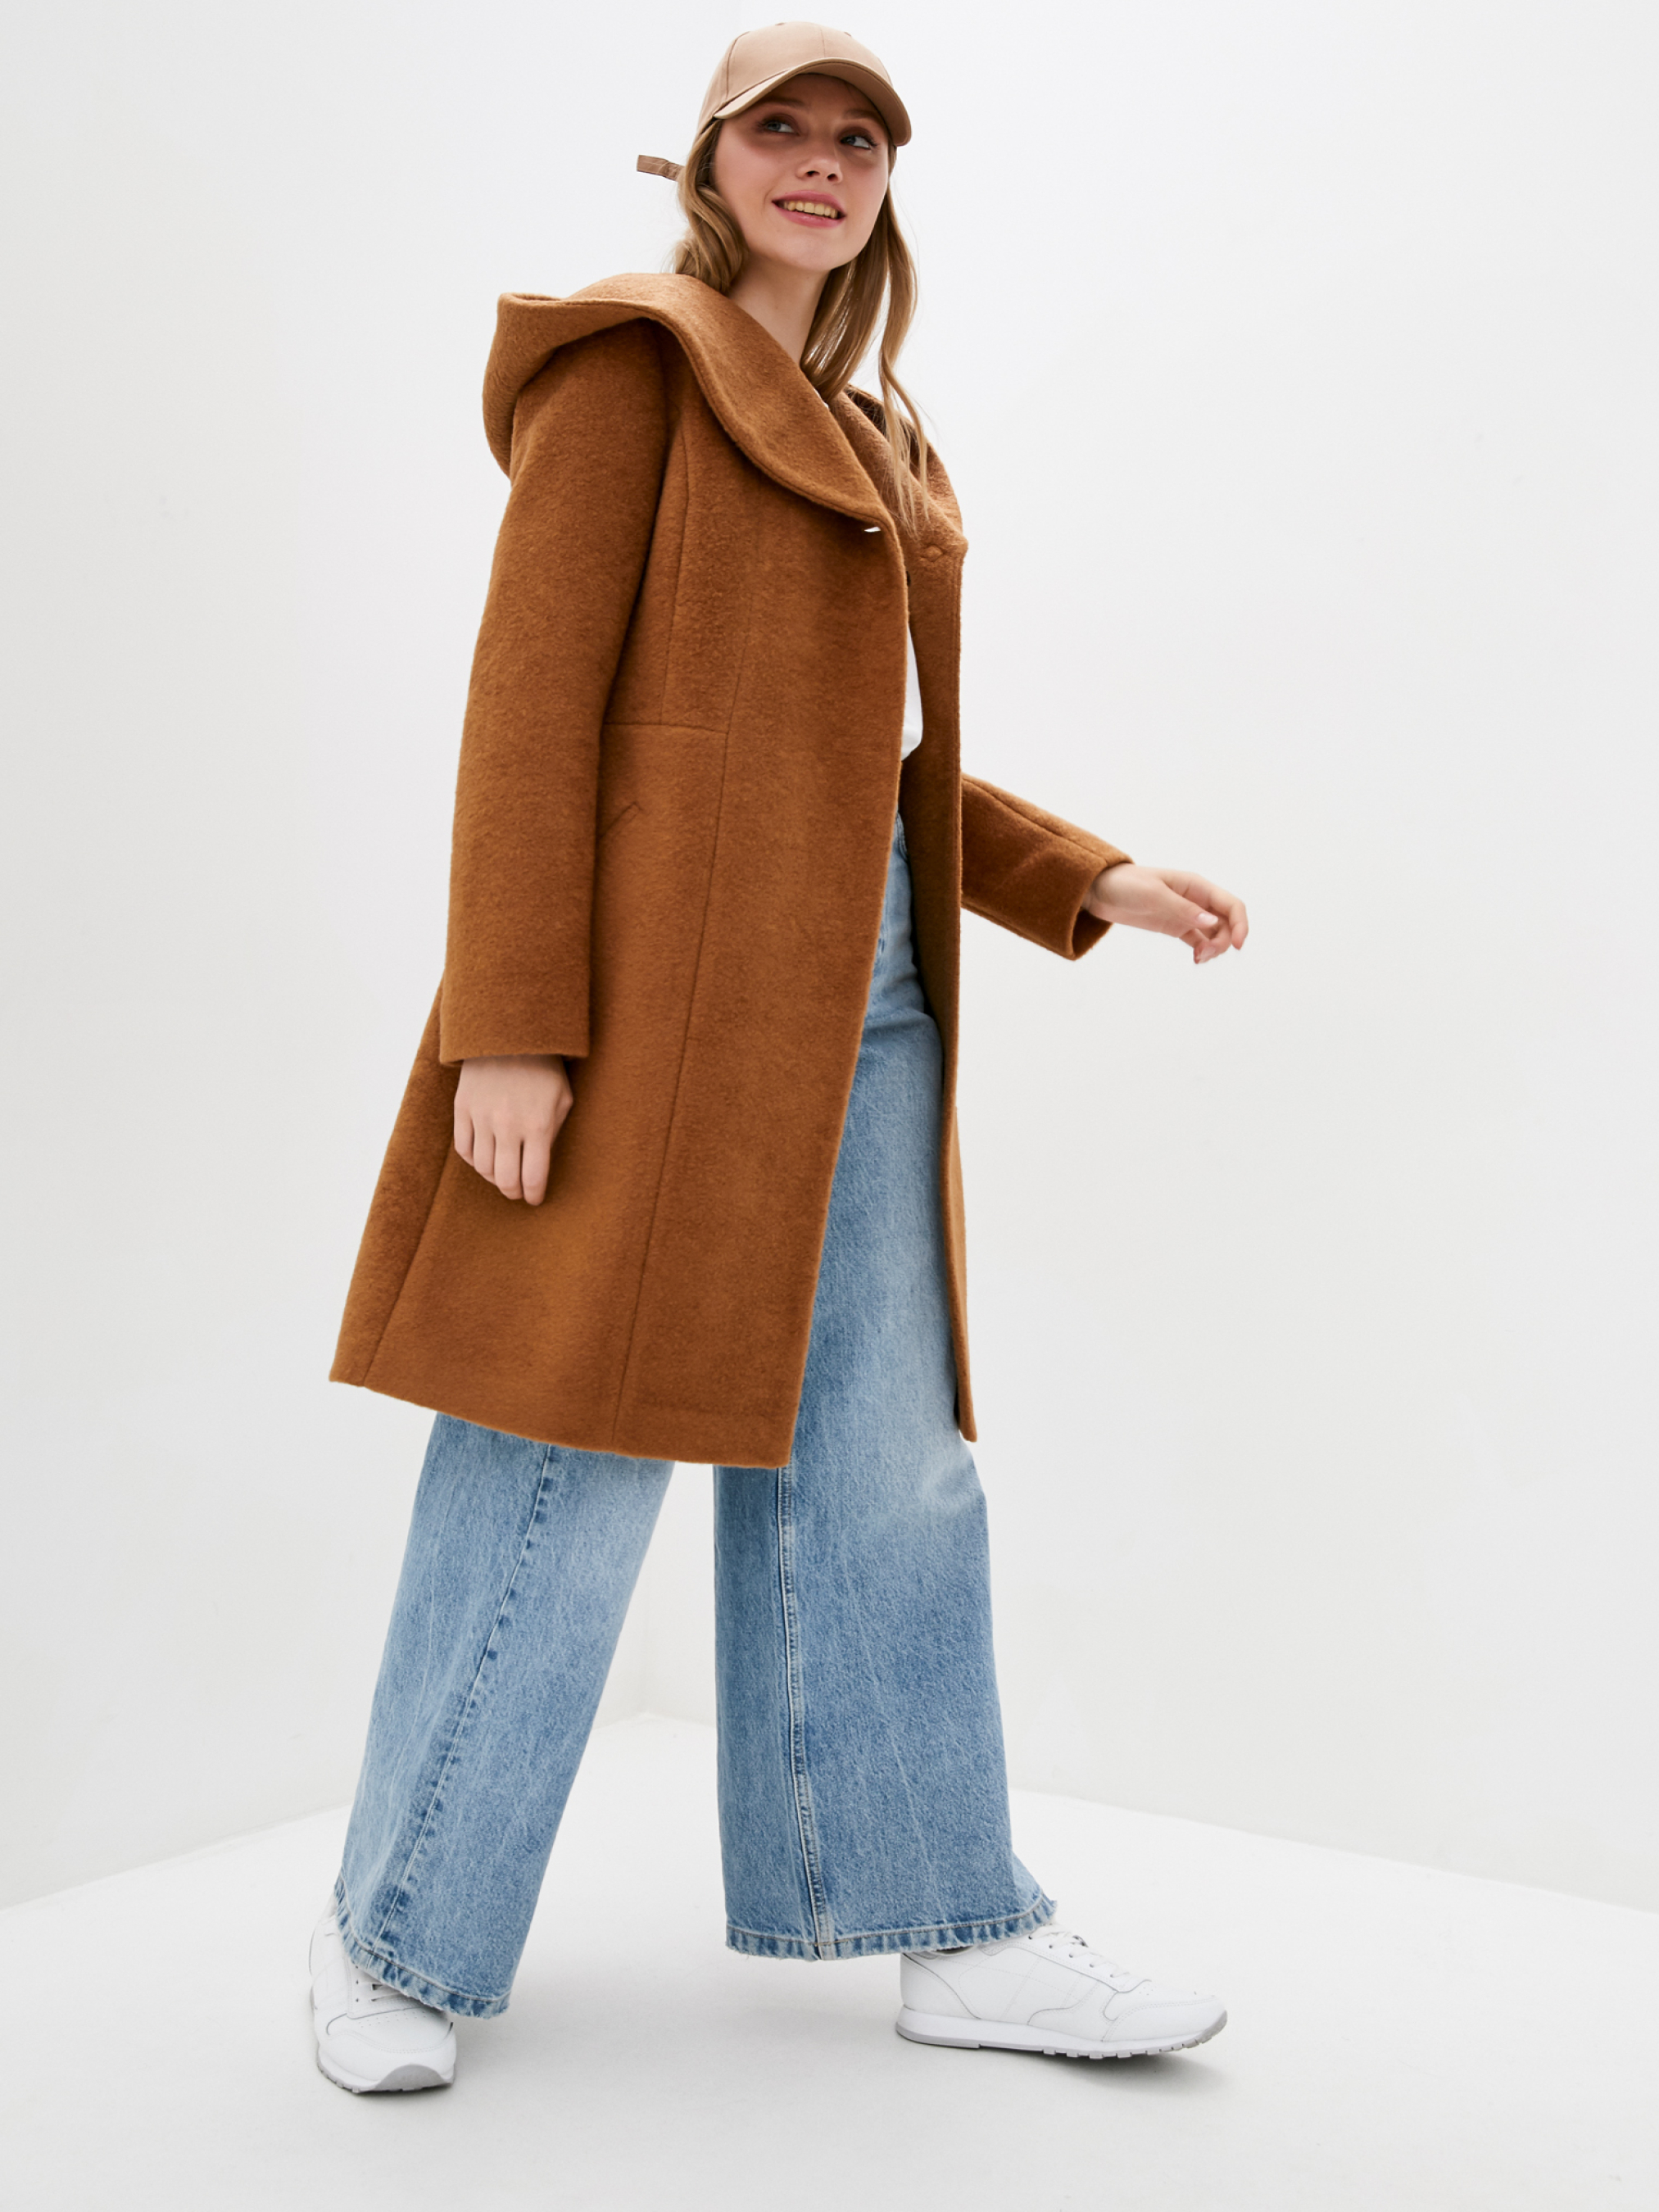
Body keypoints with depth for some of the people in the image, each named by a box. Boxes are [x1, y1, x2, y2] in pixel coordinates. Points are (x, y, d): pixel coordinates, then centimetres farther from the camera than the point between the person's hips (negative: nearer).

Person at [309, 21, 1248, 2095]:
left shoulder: (873, 443, 23)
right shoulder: (631, 370, 0)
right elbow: (532, 701, -9)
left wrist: (1089, 882, 12)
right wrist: (513, 1026, -17)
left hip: (857, 995, 8)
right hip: (665, 977, -8)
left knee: (885, 1472, 8)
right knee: (574, 1467, -4)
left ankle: (955, 1934, 18)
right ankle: (394, 1933, 14)